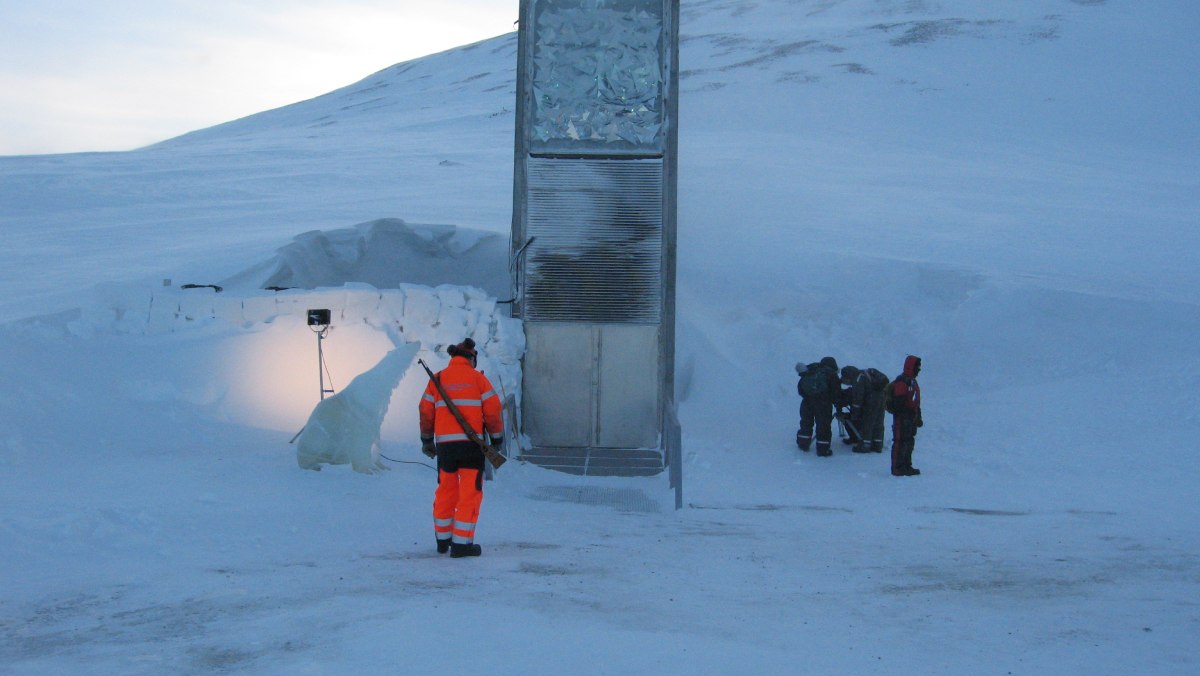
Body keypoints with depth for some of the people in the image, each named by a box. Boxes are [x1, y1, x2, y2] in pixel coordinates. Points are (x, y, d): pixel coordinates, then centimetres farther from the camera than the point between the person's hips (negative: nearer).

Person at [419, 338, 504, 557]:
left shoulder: (438, 379, 8)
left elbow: (426, 411, 9)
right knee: (470, 492, 0)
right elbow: (492, 410, -1)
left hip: (444, 443, 3)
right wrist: (497, 438, 10)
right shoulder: (477, 378, 1)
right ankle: (461, 543, -4)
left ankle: (443, 540, 25)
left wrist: (427, 440, 20)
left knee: (445, 491, 16)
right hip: (471, 443, -3)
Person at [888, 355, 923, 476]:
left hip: (911, 419, 10)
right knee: (901, 442, -6)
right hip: (902, 419, -10)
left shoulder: (912, 381, 16)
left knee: (910, 442, 15)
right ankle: (897, 468, -3)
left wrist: (918, 417, 20)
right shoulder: (902, 382, -17)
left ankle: (906, 466, 23)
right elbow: (899, 403, -22)